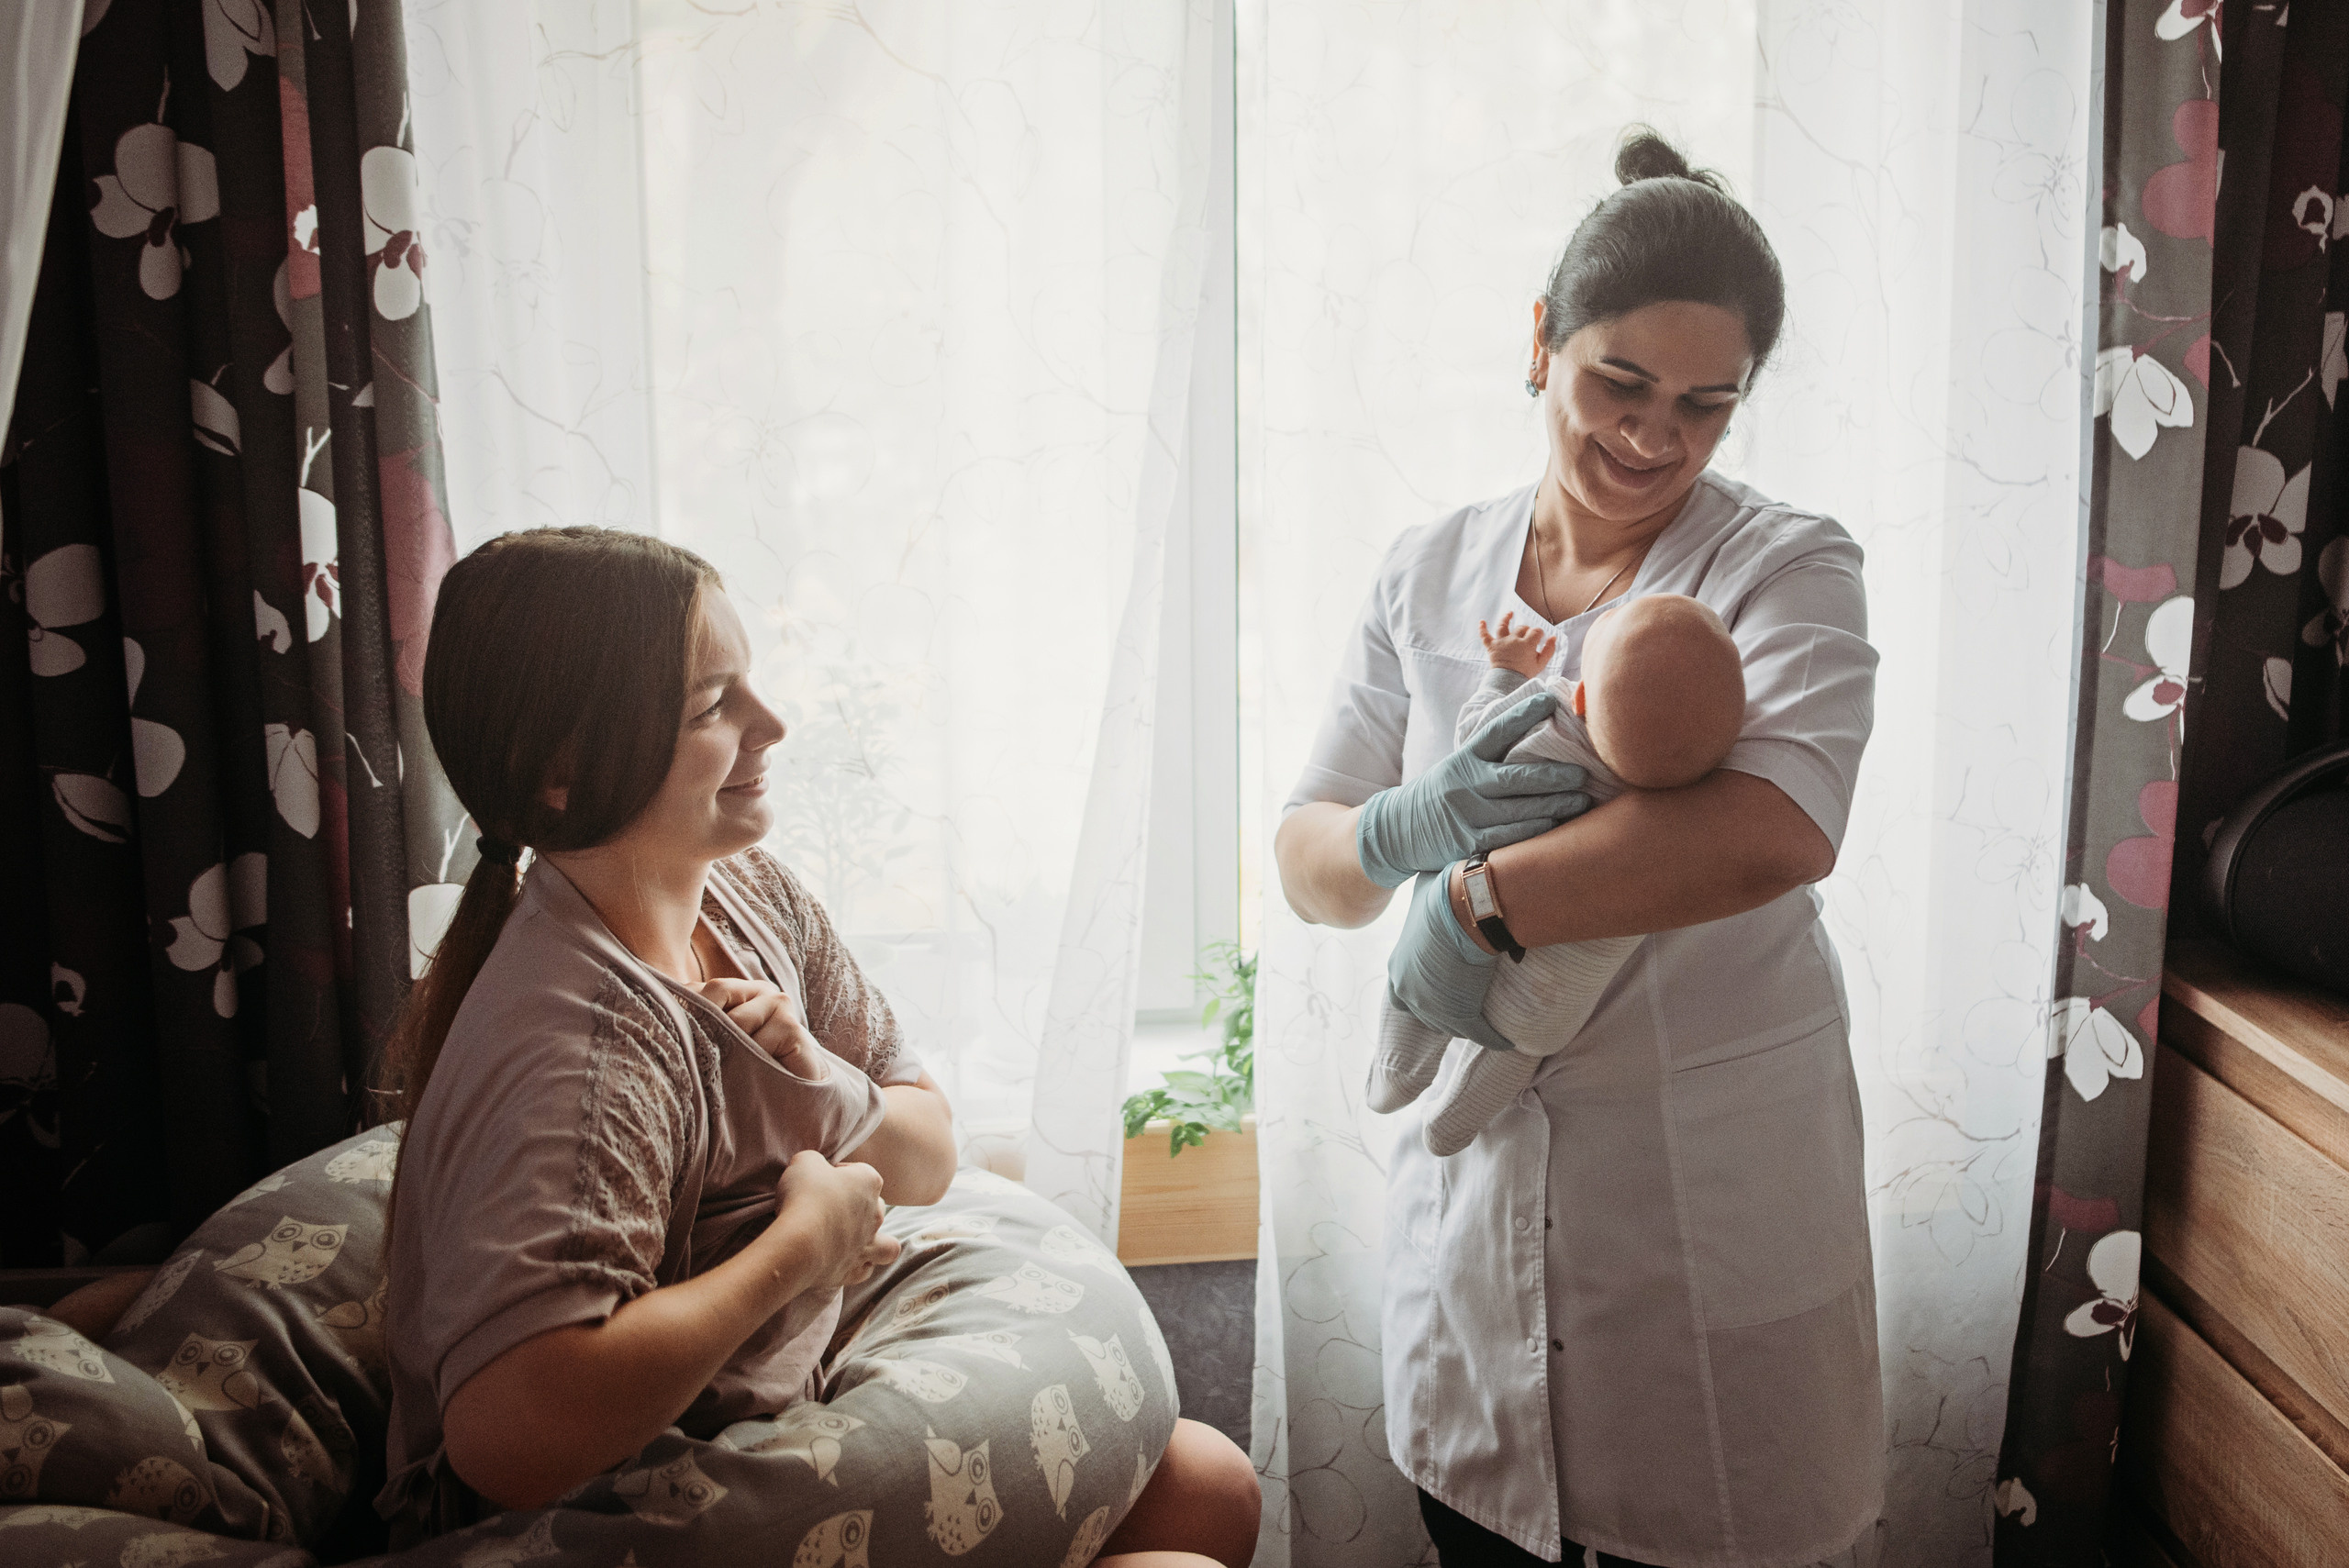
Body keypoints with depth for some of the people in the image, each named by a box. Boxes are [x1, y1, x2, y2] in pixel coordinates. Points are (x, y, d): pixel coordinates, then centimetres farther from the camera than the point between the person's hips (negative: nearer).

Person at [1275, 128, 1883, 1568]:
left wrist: (1483, 897, -24)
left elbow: (1781, 829, -26)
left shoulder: (1787, 571, -6)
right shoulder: (1431, 575, 5)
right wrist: (1413, 827, -19)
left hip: (1718, 1189, -3)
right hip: (1473, 1167, 3)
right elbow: (1310, 864, 3)